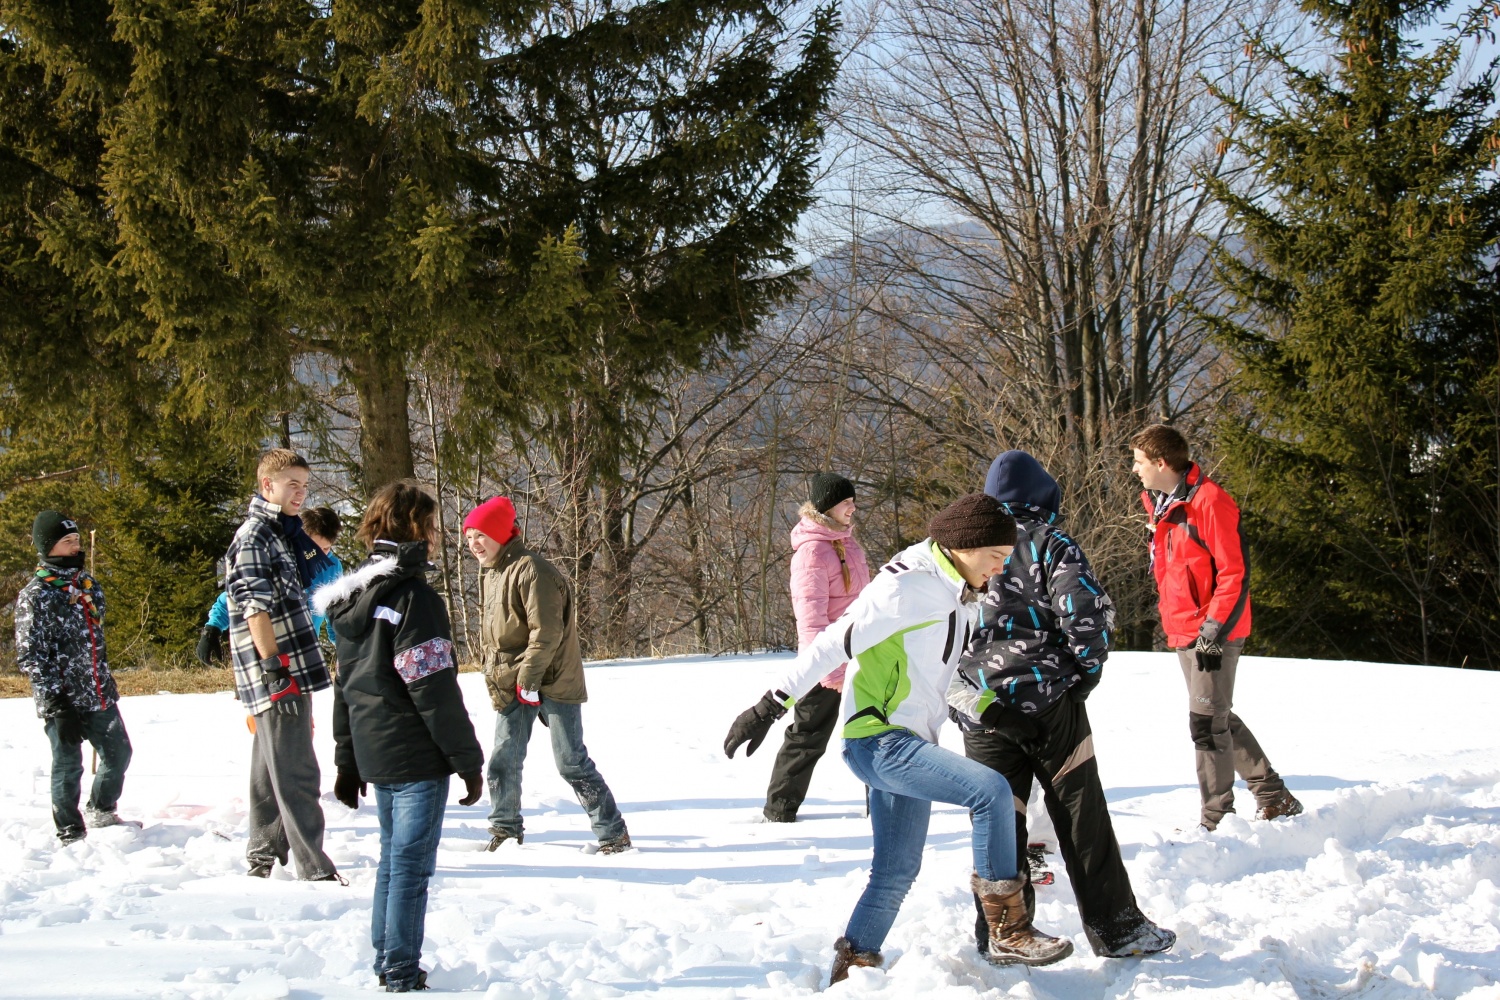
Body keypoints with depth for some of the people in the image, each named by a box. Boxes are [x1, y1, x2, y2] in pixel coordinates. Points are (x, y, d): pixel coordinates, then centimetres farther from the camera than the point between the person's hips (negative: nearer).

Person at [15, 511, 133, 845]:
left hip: (99, 695, 7)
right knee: (68, 767, -1)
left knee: (118, 753, 14)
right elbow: (31, 657, -12)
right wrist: (58, 704, -17)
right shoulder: (35, 595, -9)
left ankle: (101, 814, 36)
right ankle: (71, 833, 13)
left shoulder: (88, 584, 11)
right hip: (62, 700, -7)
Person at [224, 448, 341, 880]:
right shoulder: (253, 539, -11)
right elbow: (256, 611, -19)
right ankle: (316, 871, -12)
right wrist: (275, 671, -26)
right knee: (297, 775, -11)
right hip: (276, 675, -10)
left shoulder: (284, 535, 19)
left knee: (271, 772, 17)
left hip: (292, 672, 10)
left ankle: (262, 860, 25)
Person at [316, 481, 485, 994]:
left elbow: (346, 684, 16)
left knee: (393, 860, 18)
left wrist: (348, 760, 23)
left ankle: (387, 967, 25)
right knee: (411, 866, -2)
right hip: (417, 759, -8)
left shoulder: (356, 596, 10)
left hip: (375, 755, 8)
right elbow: (435, 690, -19)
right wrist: (468, 760, -12)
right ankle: (403, 977, 2)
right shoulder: (414, 598, -16)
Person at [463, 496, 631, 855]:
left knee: (572, 763, -5)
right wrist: (496, 677, 10)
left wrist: (529, 677, -21)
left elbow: (546, 632, -22)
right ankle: (506, 829, 24)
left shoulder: (530, 570, -18)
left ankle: (614, 834, 2)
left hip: (552, 681, -8)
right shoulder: (490, 572, 11)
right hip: (511, 685, 8)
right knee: (503, 760, 9)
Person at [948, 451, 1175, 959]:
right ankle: (1115, 928, 5)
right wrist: (1086, 672, -3)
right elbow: (1087, 612, -16)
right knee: (1081, 816, 2)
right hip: (1048, 702, -4)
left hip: (981, 710, 4)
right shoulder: (1051, 545, -3)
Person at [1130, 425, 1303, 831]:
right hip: (1183, 632, 10)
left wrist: (1215, 629, -20)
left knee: (1207, 723, -7)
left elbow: (1235, 570, -18)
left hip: (1214, 632, -10)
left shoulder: (1210, 501, -16)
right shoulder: (1158, 503, 12)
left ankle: (1216, 819, 0)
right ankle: (1274, 797, 25)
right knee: (1218, 720, 15)